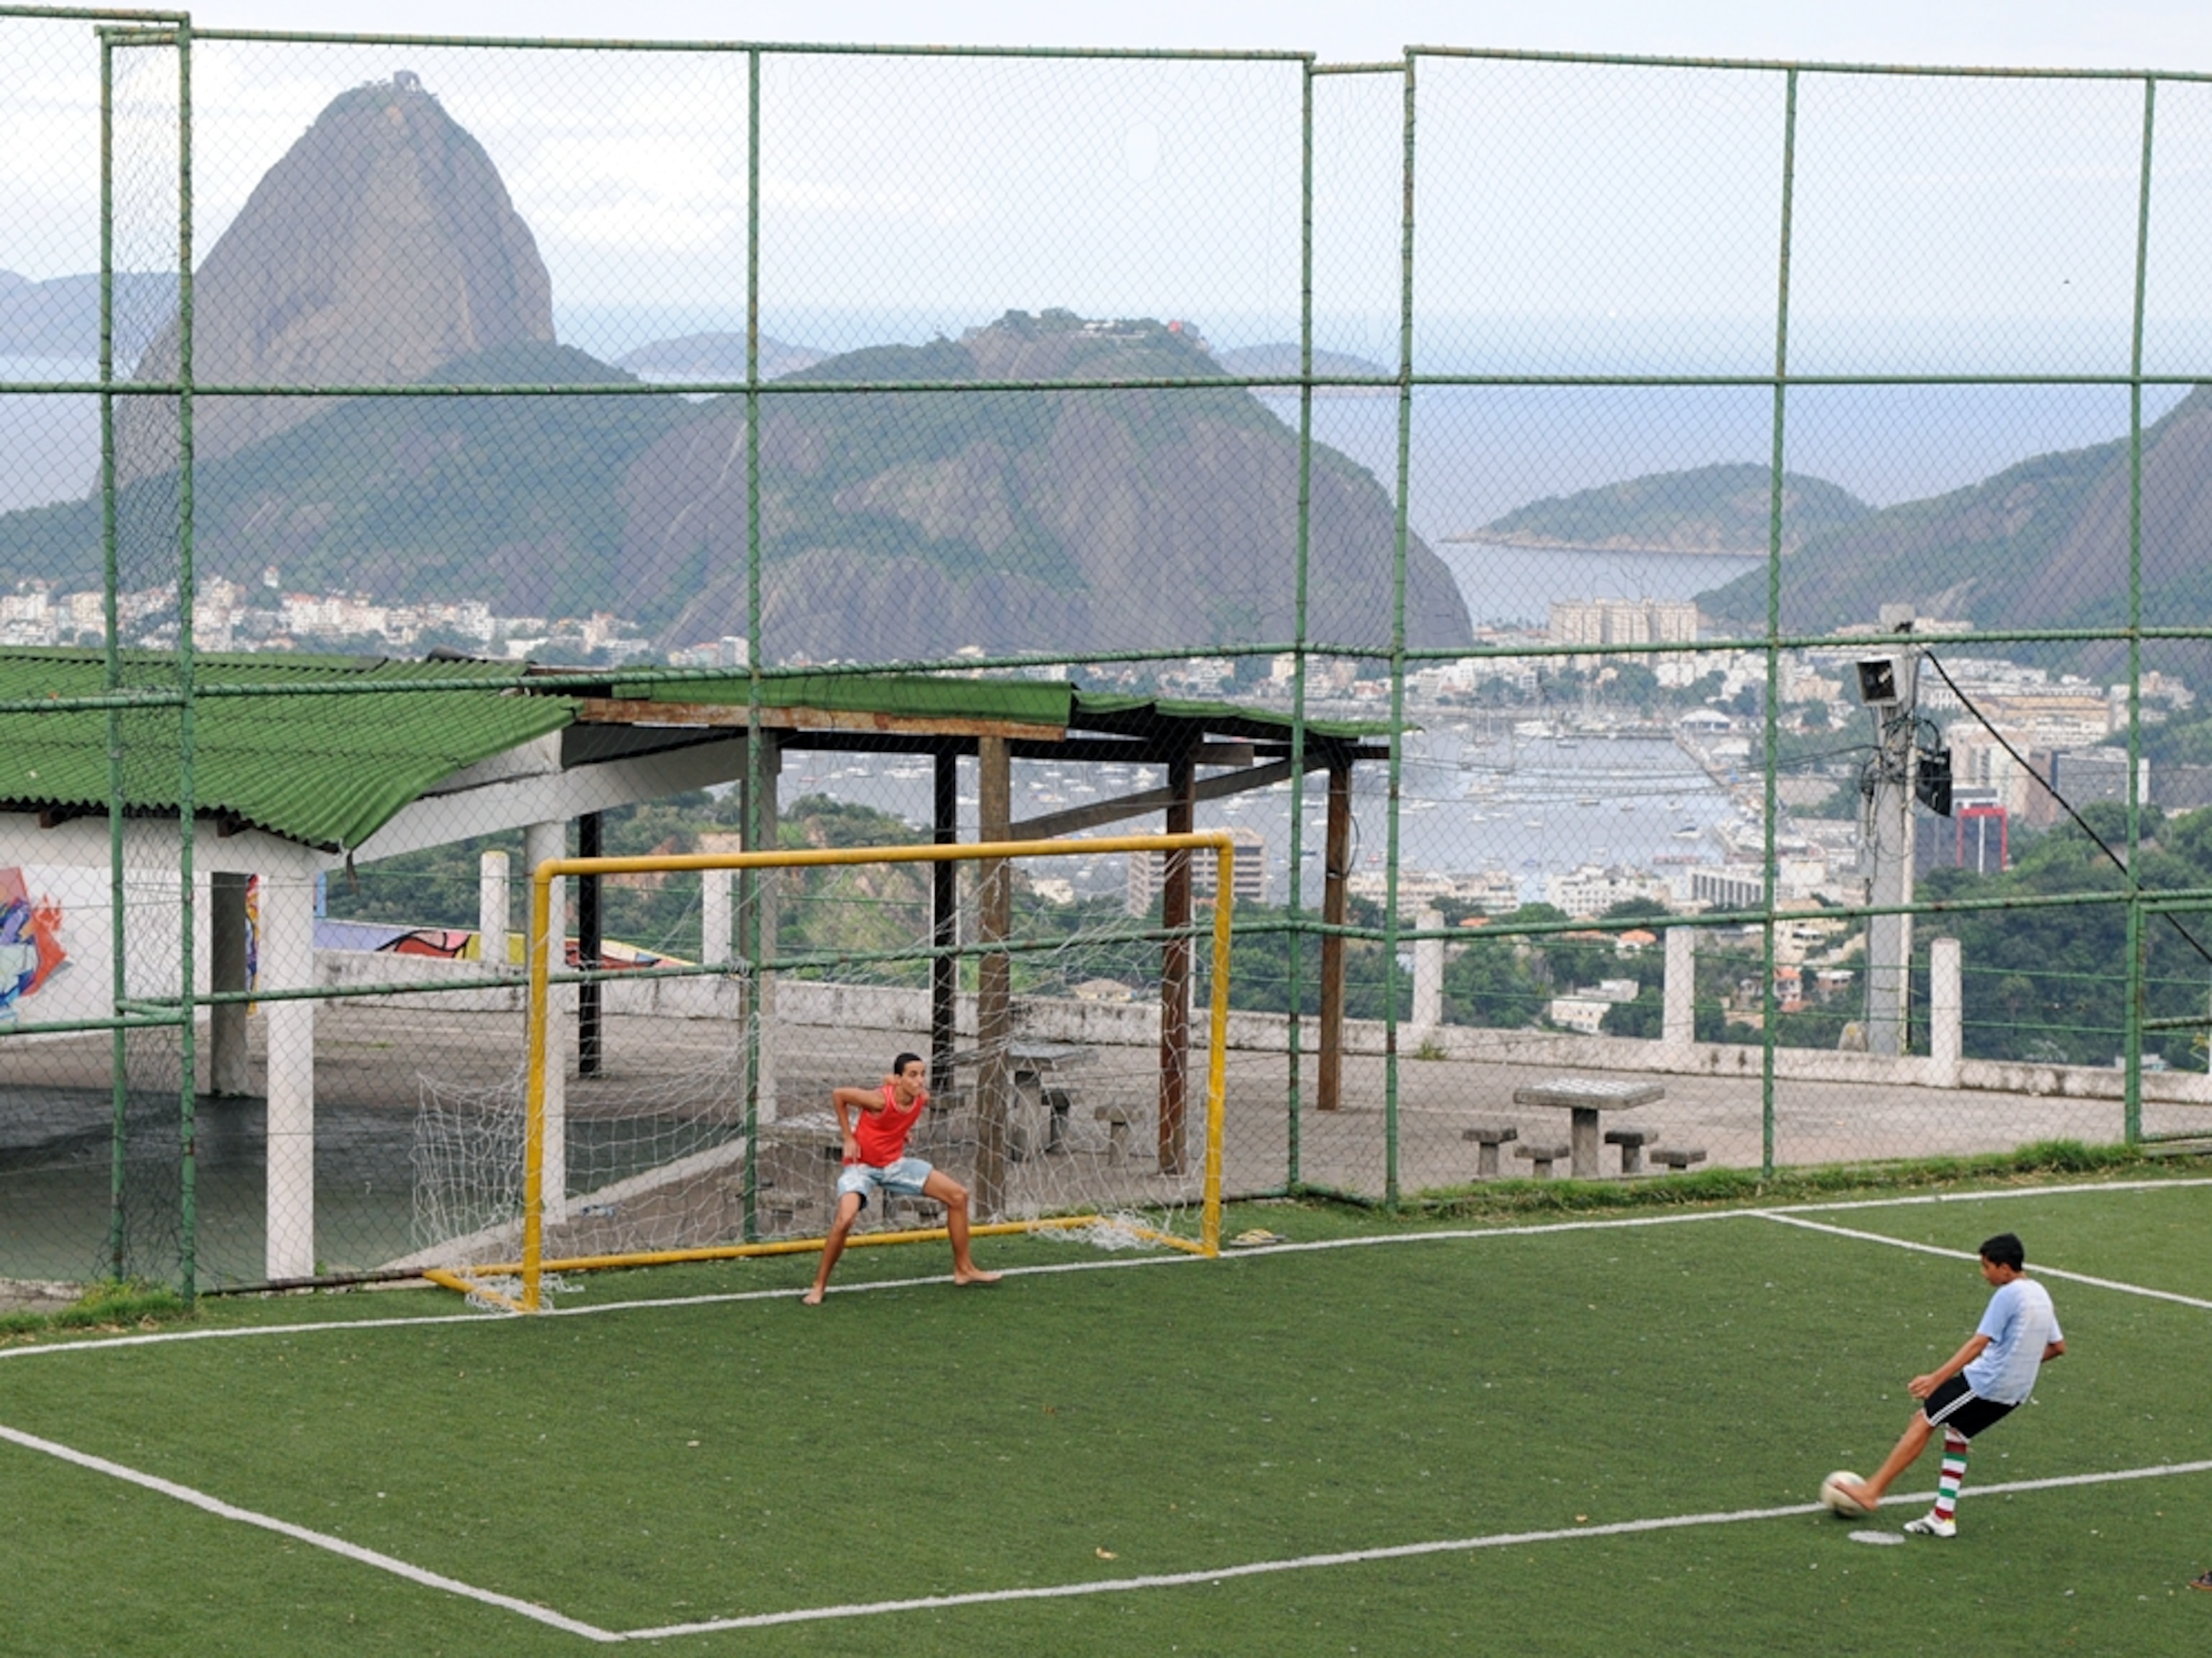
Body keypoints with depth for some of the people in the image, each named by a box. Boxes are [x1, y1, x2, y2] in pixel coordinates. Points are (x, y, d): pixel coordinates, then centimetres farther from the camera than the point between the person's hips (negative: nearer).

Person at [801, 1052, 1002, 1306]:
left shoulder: (922, 1099, -11)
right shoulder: (880, 1100, -29)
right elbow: (837, 1095, -15)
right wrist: (848, 1138, -13)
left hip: (895, 1164, 6)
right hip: (862, 1167, -6)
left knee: (958, 1195, 2)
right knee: (845, 1220, -32)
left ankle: (964, 1269, 16)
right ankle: (819, 1286, -14)